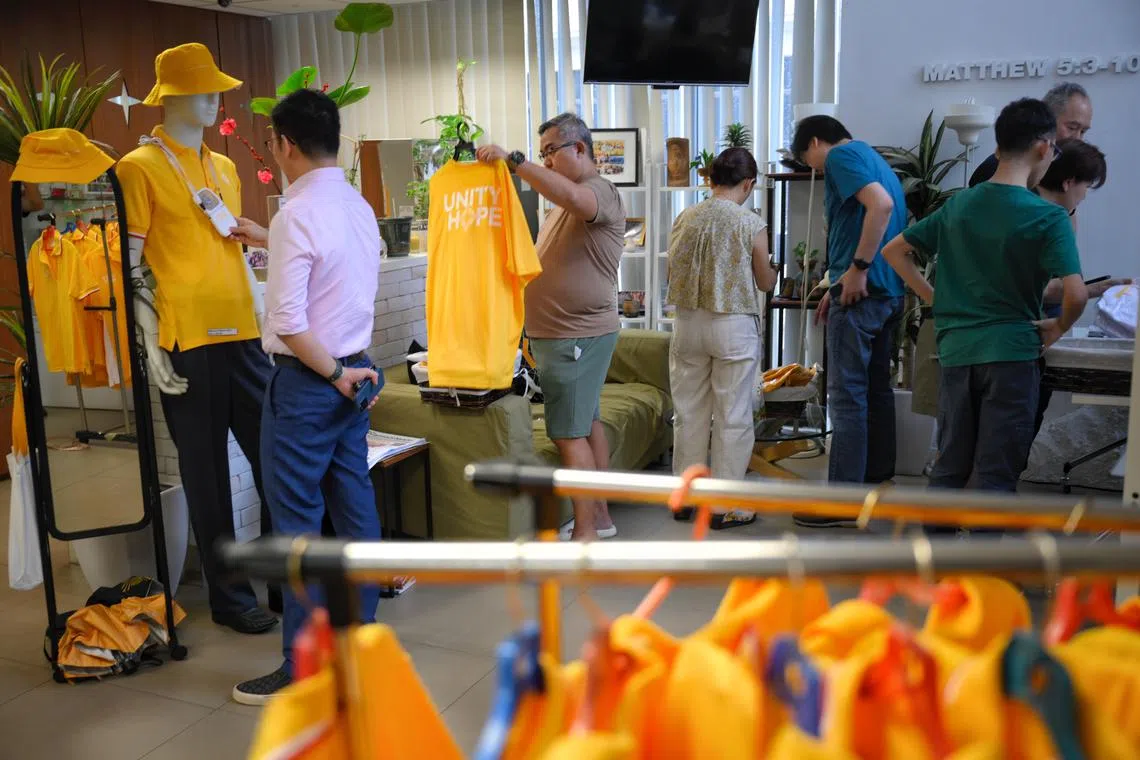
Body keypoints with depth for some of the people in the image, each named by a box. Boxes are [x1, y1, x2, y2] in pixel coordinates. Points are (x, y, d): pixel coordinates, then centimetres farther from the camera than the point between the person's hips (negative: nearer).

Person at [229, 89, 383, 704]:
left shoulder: (296, 215, -18)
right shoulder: (359, 207, 7)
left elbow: (288, 323, -22)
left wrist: (335, 375, -11)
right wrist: (267, 241, 31)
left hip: (307, 380, -8)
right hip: (354, 374, 8)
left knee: (297, 520, 0)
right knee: (355, 504, 15)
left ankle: (302, 669, 8)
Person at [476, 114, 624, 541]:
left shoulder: (601, 192, -12)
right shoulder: (564, 206, 20)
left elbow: (572, 196, -37)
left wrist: (513, 161, -35)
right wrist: (536, 330, 19)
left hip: (578, 336, -10)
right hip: (560, 333, 10)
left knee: (569, 434, -8)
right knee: (588, 424, 15)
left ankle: (585, 534, -2)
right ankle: (600, 516, 24)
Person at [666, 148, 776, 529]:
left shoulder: (684, 219, 0)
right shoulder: (750, 224, -10)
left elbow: (676, 273, 10)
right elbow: (766, 283, 0)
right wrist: (770, 270, 21)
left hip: (688, 322, 4)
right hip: (733, 326, -4)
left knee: (689, 412, 13)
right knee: (732, 418, 5)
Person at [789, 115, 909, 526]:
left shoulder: (841, 156, -7)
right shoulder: (872, 158, 22)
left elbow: (881, 204, -25)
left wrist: (857, 269, -21)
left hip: (862, 293, -10)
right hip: (889, 291, 10)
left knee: (847, 395, -6)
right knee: (877, 389, 15)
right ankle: (878, 479, 25)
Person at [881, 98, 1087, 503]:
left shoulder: (959, 205, 6)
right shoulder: (1049, 217, -10)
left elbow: (893, 251, 12)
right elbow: (1076, 294, -19)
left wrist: (934, 297, 12)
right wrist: (1058, 327, 1)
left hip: (956, 351, 5)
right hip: (1011, 354, -4)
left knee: (949, 467, 14)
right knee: (996, 475, 3)